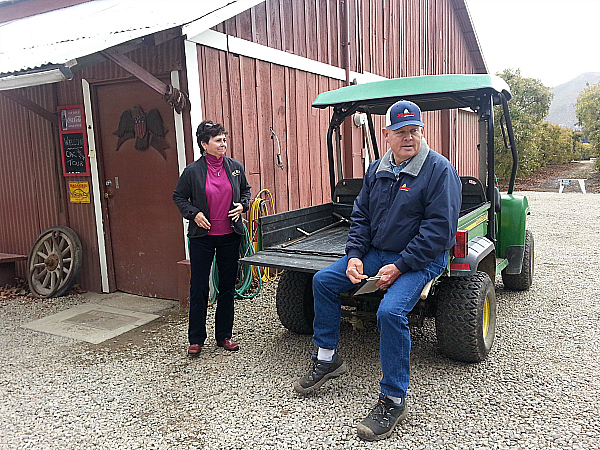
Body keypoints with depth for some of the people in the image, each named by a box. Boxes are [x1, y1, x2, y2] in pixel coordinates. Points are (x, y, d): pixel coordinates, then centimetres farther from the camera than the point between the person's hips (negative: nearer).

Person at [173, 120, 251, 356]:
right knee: (199, 288, 2)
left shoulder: (235, 167, 2)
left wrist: (242, 205, -2)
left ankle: (224, 335, 25)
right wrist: (194, 213, -10)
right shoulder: (193, 171, -6)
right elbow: (178, 197, 5)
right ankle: (196, 339, 17)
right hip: (202, 237, -3)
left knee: (227, 286, 10)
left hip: (230, 236, 3)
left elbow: (246, 190, 17)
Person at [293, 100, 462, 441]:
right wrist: (355, 255, -3)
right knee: (323, 281, 0)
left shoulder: (440, 170, -13)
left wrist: (399, 267, -22)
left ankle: (394, 400, -11)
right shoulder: (377, 170, 8)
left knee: (391, 311, -30)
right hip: (377, 252, 7)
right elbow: (361, 215, 13)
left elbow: (439, 229, -19)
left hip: (422, 259, -7)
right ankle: (327, 359, 15)